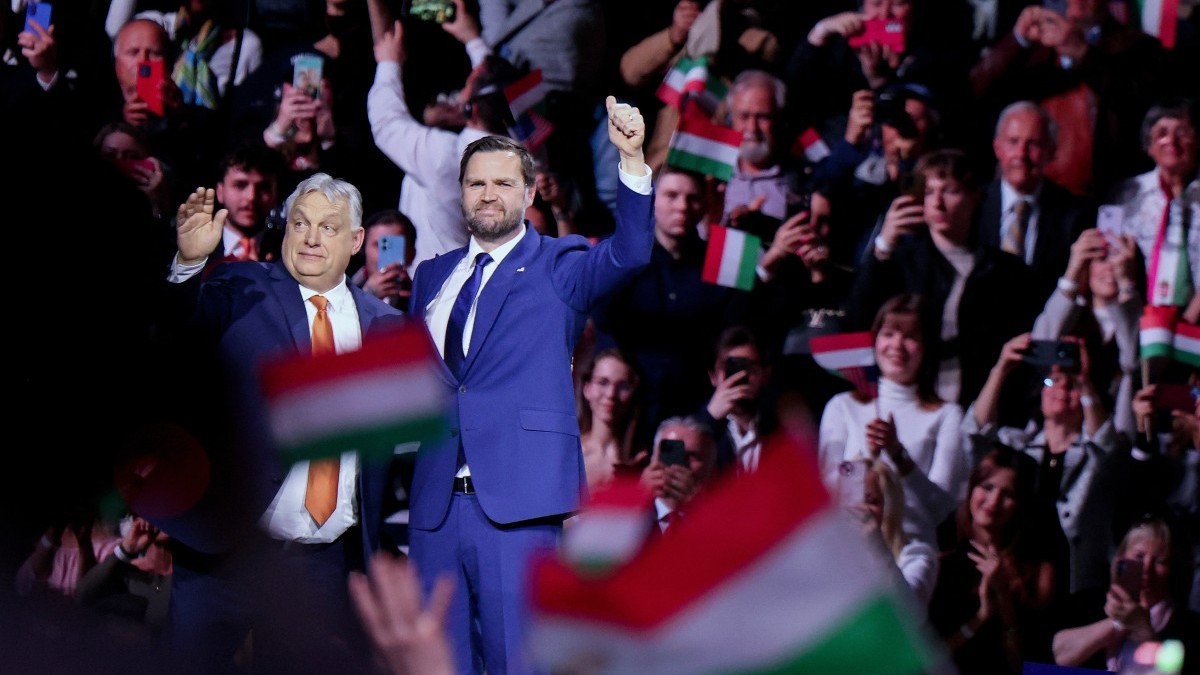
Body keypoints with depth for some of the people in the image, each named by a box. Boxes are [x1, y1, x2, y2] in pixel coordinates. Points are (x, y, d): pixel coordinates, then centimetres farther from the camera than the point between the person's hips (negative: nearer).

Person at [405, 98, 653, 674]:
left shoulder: (559, 268, 5)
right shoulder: (433, 276, 20)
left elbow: (628, 254, -14)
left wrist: (632, 159, -26)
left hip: (516, 498, -5)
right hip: (436, 499, 5)